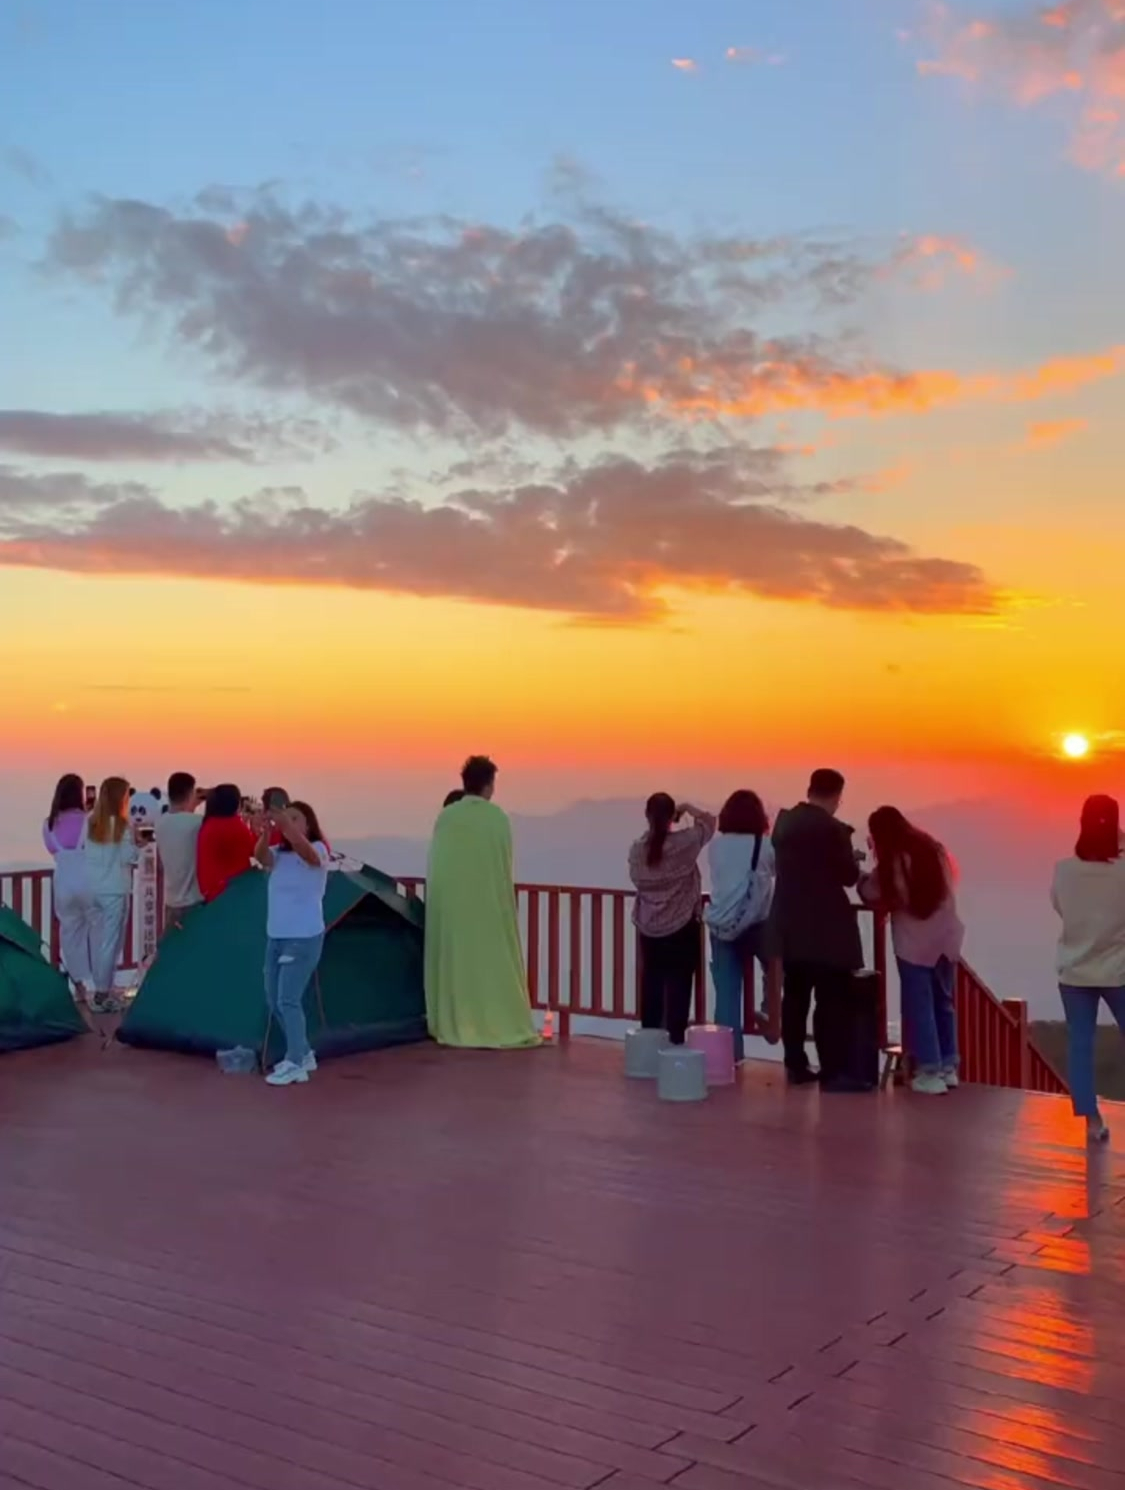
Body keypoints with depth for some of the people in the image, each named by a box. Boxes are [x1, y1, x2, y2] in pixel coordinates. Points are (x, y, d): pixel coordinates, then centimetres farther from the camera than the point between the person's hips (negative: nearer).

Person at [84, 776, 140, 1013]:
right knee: (111, 941, 0)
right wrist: (137, 844, 5)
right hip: (115, 889, -6)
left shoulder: (91, 822, 6)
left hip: (93, 888, 6)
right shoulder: (123, 825, -11)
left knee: (97, 939, 14)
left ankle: (101, 988, 22)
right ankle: (102, 995, 1)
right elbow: (129, 857, -12)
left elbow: (86, 852, 11)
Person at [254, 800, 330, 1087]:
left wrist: (287, 825, -51)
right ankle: (303, 1054, 26)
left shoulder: (318, 851, -8)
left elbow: (305, 851, -33)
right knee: (274, 1001, 12)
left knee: (288, 999, -14)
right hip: (275, 936, 7)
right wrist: (265, 834, -39)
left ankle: (296, 1064, -7)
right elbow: (261, 856, -16)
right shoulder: (279, 854, 8)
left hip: (304, 938, -7)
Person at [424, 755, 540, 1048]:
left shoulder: (445, 817, -2)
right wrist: (501, 896, 11)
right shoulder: (498, 817, -8)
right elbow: (505, 866, -3)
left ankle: (454, 1027, 11)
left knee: (454, 962, 9)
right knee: (494, 962, 4)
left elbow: (435, 864, 3)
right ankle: (502, 1027, 5)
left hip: (450, 903, 2)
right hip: (489, 902, -2)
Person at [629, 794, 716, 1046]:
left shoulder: (638, 848, -5)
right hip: (682, 926, -4)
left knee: (651, 985, 11)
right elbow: (708, 822, 1)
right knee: (679, 986, 1)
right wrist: (688, 809, 13)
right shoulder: (683, 843, -13)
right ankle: (675, 1040, 1)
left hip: (648, 927, 4)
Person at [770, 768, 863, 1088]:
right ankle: (832, 1071, -1)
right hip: (826, 928, -7)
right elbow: (850, 876, -8)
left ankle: (796, 1065, 16)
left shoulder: (784, 821, 4)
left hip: (790, 925, 7)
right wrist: (850, 857, 11)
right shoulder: (832, 829, -15)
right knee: (831, 999, -2)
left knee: (794, 996, 11)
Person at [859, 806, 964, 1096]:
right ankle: (948, 1067, 21)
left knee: (919, 1006, 1)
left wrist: (861, 875, 14)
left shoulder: (892, 861, -9)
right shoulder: (933, 848, 7)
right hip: (946, 938, 6)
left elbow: (875, 895, -4)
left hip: (914, 942, -6)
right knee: (944, 1002, 15)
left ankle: (930, 1072, 2)